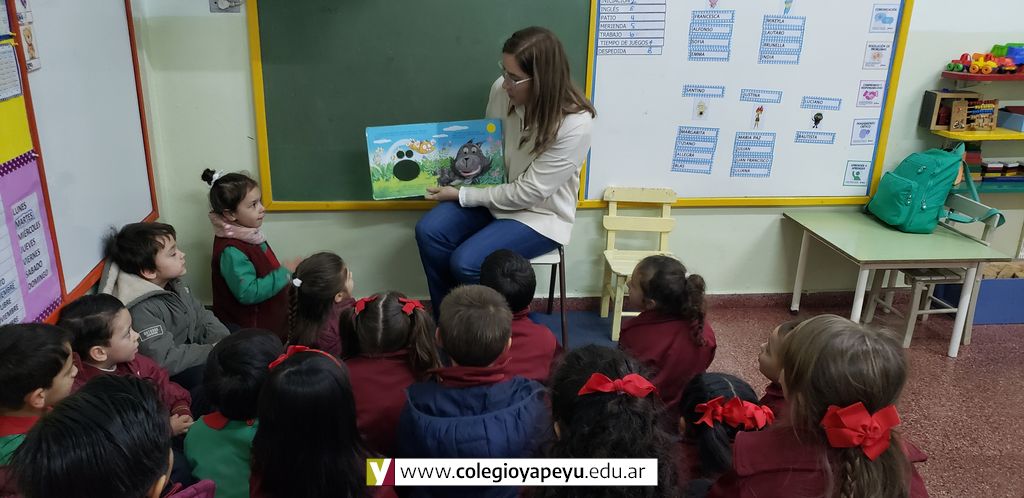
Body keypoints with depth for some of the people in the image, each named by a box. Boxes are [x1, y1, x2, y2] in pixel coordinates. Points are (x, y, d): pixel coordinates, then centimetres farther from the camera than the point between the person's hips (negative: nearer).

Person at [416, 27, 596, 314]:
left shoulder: (574, 124, -29)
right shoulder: (502, 89, -13)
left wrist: (462, 195, -19)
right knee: (429, 231, -15)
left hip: (540, 213, -5)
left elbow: (529, 192, -23)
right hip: (496, 192, 6)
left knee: (466, 263, -23)